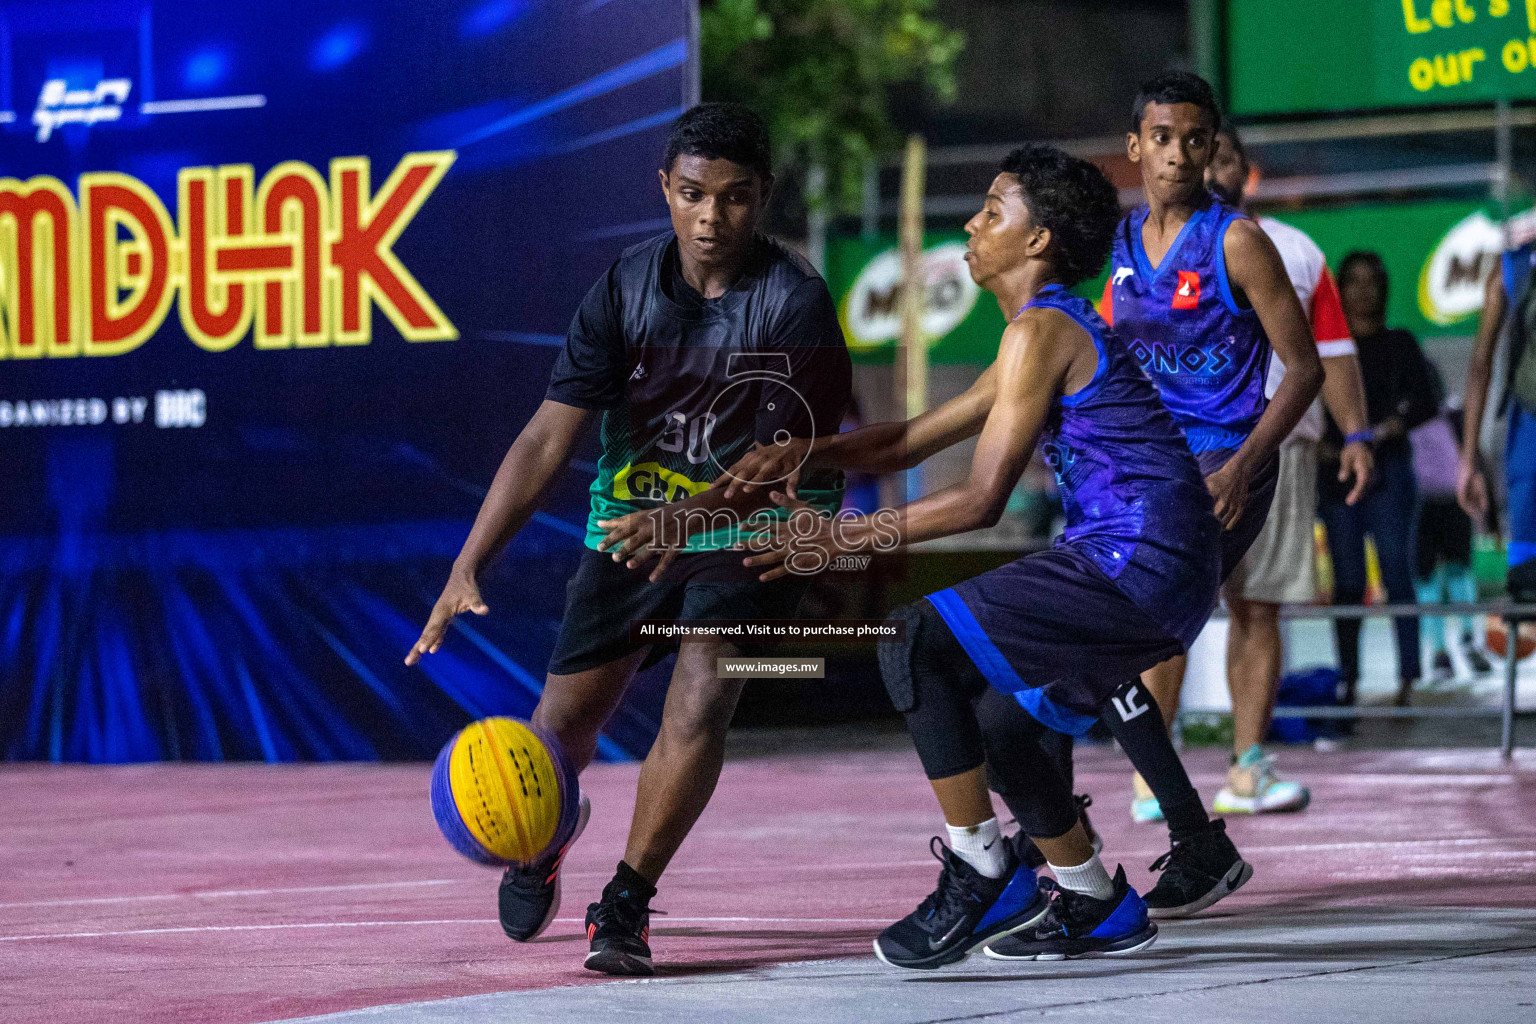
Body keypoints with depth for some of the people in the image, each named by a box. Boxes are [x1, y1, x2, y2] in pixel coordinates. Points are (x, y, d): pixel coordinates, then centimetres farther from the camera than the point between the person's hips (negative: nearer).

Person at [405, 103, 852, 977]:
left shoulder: (796, 303, -19)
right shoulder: (627, 288, -10)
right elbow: (549, 438, -12)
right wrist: (469, 567, -21)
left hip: (749, 534, -3)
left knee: (700, 701, -24)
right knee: (564, 722, 4)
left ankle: (626, 904, -10)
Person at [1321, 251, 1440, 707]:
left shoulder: (1399, 344, 10)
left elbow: (1426, 400, 4)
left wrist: (1393, 425, -15)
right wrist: (1319, 444, -5)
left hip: (1388, 468, -1)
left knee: (1397, 573, -10)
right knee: (1347, 579, -1)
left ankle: (1408, 677, -12)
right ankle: (1348, 681, 0)